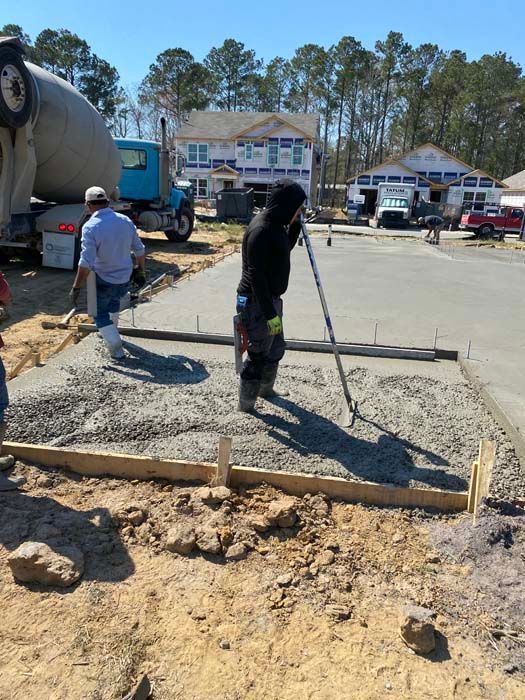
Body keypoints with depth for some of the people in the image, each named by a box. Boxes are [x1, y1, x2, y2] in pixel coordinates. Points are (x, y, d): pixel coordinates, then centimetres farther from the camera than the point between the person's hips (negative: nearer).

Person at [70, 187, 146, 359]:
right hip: (125, 280, 5)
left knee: (101, 314, 15)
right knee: (114, 300, 33)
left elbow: (85, 263, -24)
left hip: (103, 281, -5)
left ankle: (116, 349, 9)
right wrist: (140, 270, 21)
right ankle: (112, 331, 52)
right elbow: (140, 251, 5)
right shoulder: (126, 221, -3)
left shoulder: (91, 227, -19)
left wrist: (76, 288, -16)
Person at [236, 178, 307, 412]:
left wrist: (296, 226, 9)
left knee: (276, 348, 23)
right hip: (256, 303, -10)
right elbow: (256, 277, -26)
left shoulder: (276, 224, 6)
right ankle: (245, 403, 20)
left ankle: (266, 388, 43)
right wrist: (270, 314, -26)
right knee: (259, 354, 3)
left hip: (271, 298, 10)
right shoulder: (261, 230, -23)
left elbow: (286, 248, 26)